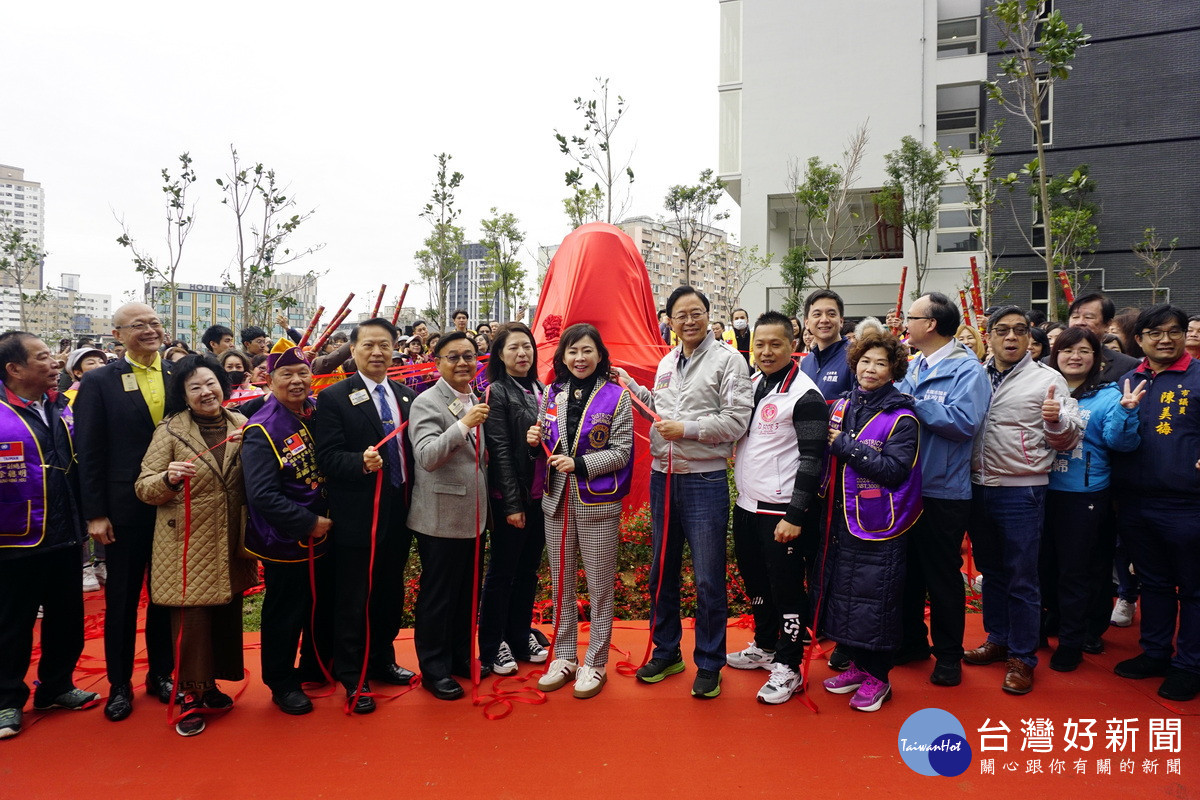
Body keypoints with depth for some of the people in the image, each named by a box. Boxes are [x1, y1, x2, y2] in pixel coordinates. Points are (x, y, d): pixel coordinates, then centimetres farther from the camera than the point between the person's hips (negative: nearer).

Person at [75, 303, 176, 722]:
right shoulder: (98, 382, -4)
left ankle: (161, 674, 29)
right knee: (121, 598, 10)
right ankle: (120, 685, 25)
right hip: (125, 509, -2)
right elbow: (89, 452, -5)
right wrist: (95, 513, -8)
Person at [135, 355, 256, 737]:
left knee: (227, 615, 11)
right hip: (187, 545, -4)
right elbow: (144, 488, -7)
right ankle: (191, 696, 15)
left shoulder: (242, 426, 5)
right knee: (191, 618, -2)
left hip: (230, 545, 4)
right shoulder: (169, 430, -4)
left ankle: (210, 684, 29)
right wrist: (169, 478, -26)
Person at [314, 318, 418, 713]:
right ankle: (352, 678, 20)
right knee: (353, 600, 5)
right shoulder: (334, 398, -7)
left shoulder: (407, 396, 9)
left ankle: (382, 660, 36)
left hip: (399, 514, 6)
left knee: (390, 593, 18)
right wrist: (361, 462, -31)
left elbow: (416, 450, 11)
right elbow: (327, 458, -13)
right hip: (357, 517, -5)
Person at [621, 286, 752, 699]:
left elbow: (737, 419, -15)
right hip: (663, 477, 7)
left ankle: (709, 664, 18)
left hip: (705, 480, -6)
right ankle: (666, 652, 32)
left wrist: (687, 429, -17)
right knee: (662, 571, 16)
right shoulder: (666, 363, 13)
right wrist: (631, 386, 16)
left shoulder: (728, 359, -7)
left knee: (708, 579, 2)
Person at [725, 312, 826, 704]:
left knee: (787, 589, 2)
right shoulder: (750, 383, 9)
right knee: (756, 582, 20)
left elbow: (812, 460, -16)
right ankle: (764, 647, 37)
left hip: (781, 511, -8)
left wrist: (795, 516, -18)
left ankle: (788, 668, 16)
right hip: (746, 505, 8)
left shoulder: (804, 395, -14)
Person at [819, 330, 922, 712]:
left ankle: (878, 677, 18)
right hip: (843, 518, 6)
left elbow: (894, 469, -21)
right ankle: (857, 665, 30)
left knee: (875, 599, 1)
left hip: (879, 525, -6)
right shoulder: (842, 406, 8)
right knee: (843, 591, 13)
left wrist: (846, 445, -20)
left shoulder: (902, 418, -10)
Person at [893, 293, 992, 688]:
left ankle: (949, 655, 22)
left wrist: (912, 402, -19)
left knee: (943, 576, 6)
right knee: (907, 568, 16)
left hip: (943, 490, -7)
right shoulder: (912, 367, 12)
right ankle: (911, 641, 33)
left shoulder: (967, 369, -11)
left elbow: (964, 422, -25)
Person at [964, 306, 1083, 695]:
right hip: (978, 488, 5)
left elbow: (1070, 437, -6)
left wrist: (1056, 419, -26)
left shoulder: (1047, 379, -3)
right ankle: (998, 640, 32)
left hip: (1021, 492, -4)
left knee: (1021, 579, 2)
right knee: (991, 571, 17)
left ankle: (1022, 657, 15)